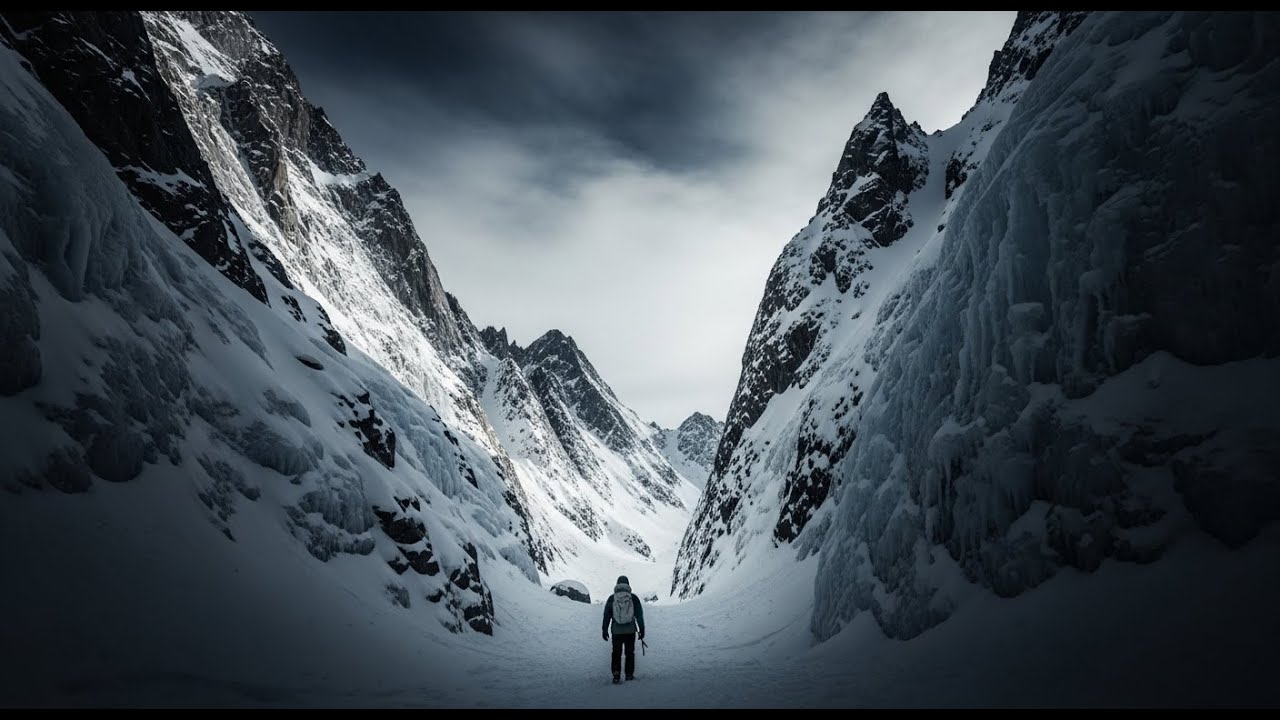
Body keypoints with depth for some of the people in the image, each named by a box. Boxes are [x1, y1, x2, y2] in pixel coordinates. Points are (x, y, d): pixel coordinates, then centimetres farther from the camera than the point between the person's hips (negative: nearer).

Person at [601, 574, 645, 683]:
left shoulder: (611, 598, -1)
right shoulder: (633, 598, -3)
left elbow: (606, 616, 2)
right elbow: (639, 615, 0)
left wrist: (604, 630, 9)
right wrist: (641, 629, 7)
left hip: (616, 631, 0)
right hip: (630, 630, 0)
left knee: (616, 653, 10)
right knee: (630, 653, 12)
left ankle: (616, 675, 0)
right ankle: (629, 675, 13)